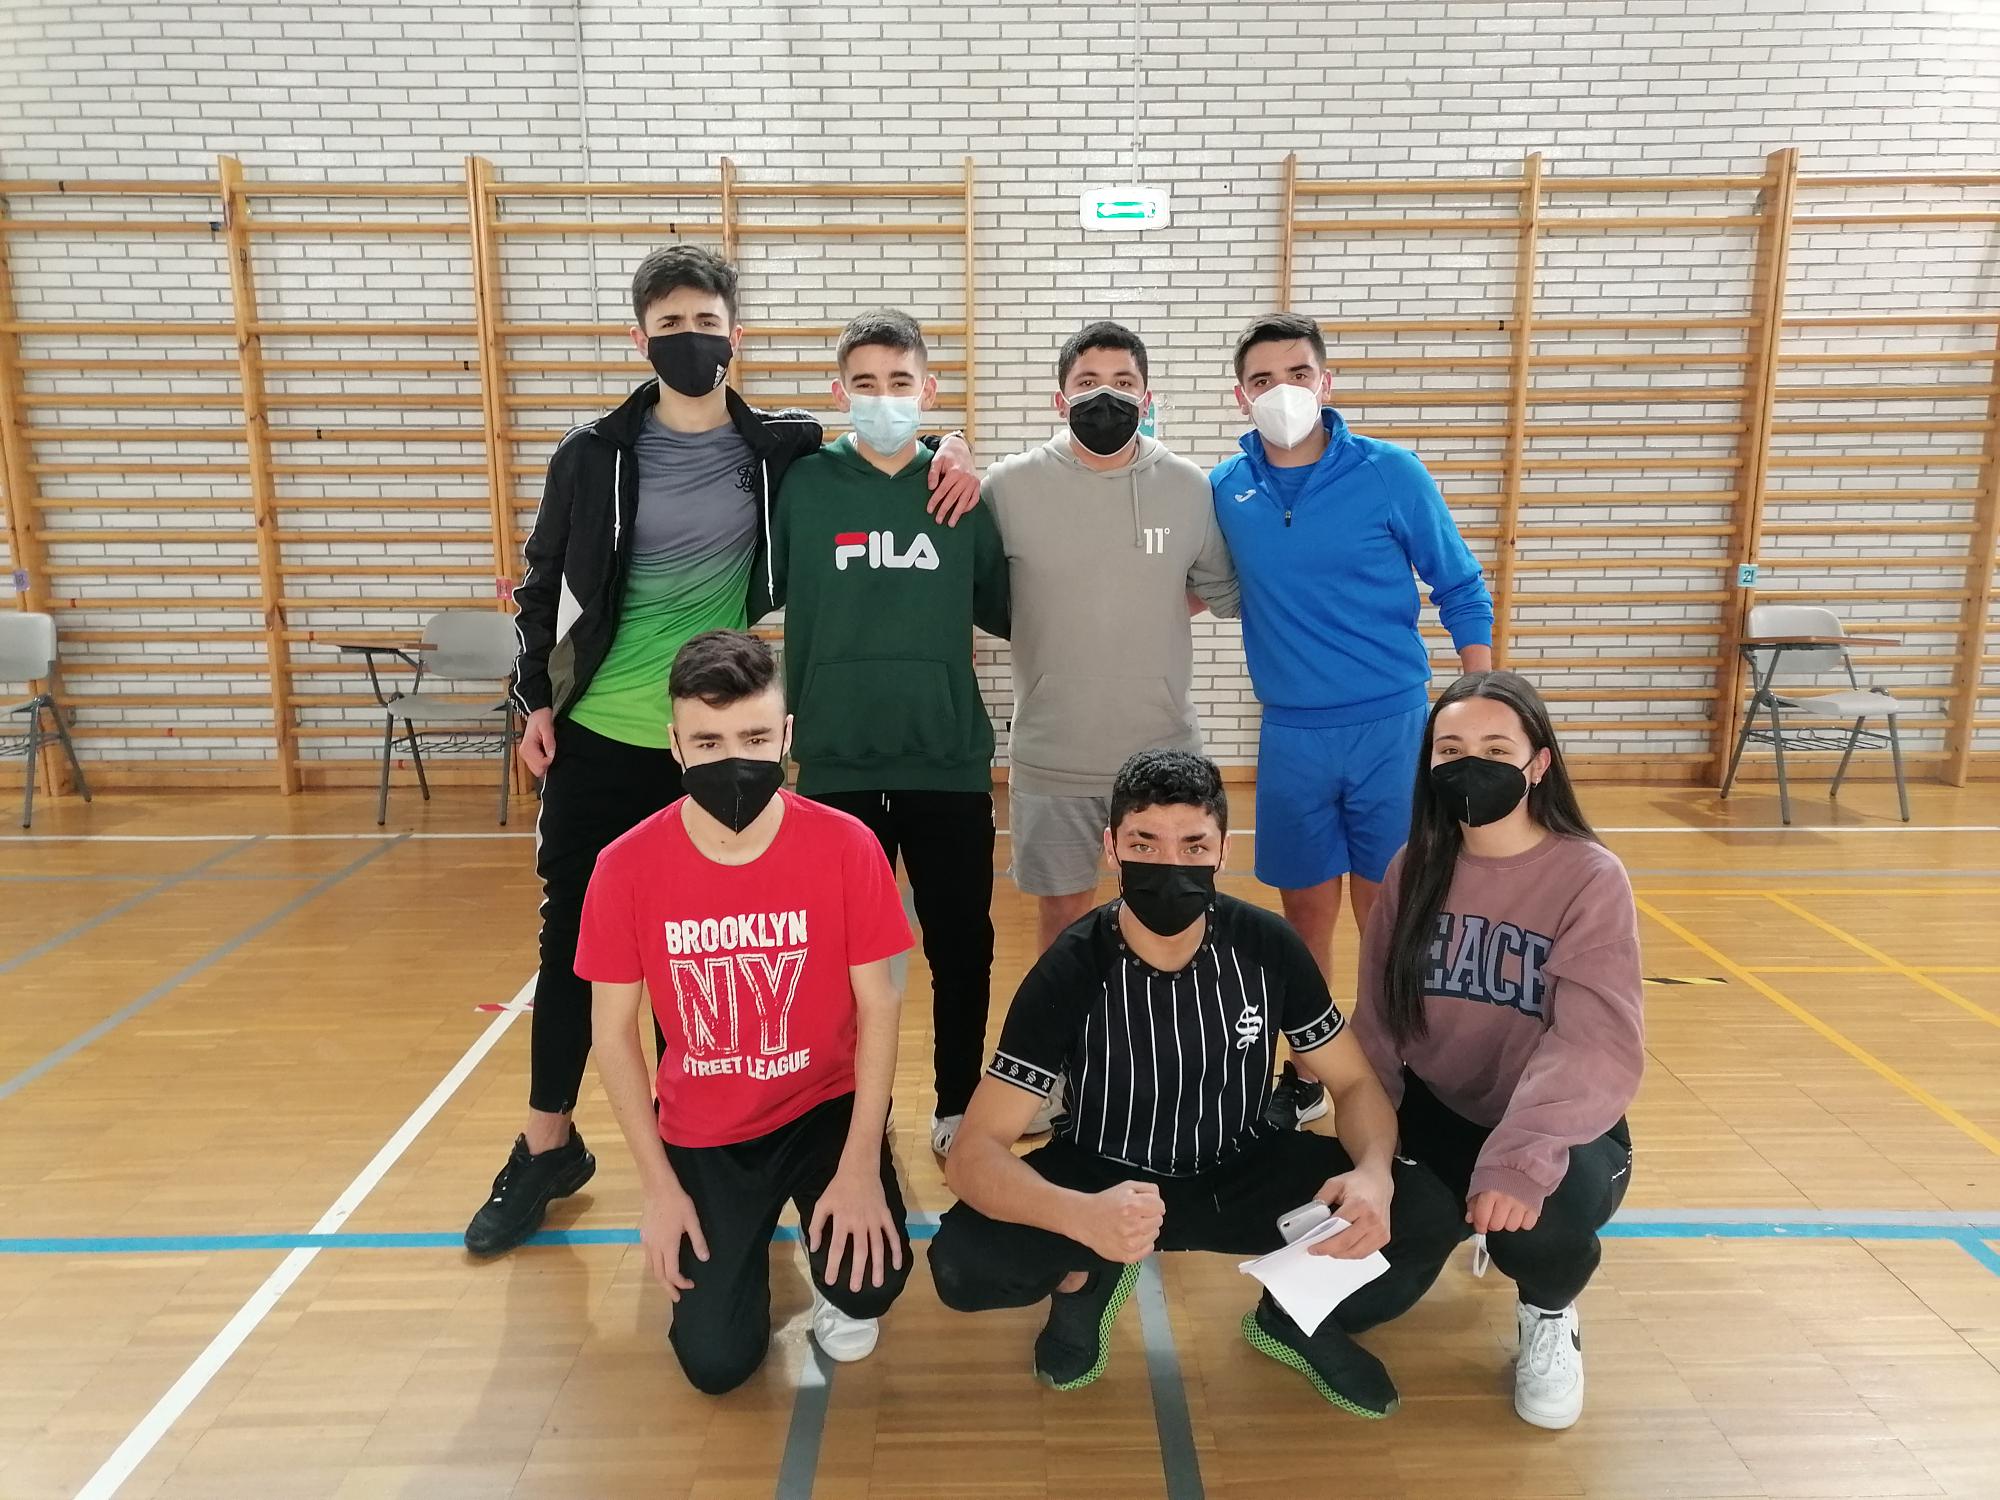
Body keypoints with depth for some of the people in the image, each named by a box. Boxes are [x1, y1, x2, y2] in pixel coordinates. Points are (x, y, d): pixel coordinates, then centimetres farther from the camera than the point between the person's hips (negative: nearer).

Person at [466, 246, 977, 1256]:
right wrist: (536, 698, 2)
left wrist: (945, 446, -7)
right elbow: (543, 584, 6)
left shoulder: (780, 449, -1)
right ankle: (547, 1146, 26)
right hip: (599, 737, 0)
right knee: (573, 937, 8)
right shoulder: (594, 453, -2)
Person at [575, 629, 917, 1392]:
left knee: (868, 1276, -23)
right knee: (717, 1365, -1)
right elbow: (613, 1033, -7)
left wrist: (860, 1166, -17)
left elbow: (877, 1008, -11)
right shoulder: (627, 867, -18)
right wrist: (660, 1187, -7)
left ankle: (837, 1294, 16)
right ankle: (747, 1229, 31)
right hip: (702, 1132, 1)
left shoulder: (845, 846, -20)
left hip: (823, 1106, -1)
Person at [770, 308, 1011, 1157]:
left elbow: (1003, 611, 7)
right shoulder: (802, 486, 0)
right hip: (836, 761, 0)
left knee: (962, 943, 8)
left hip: (949, 758, 1)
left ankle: (959, 1107, 29)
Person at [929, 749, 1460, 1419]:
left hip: (1243, 1169, 2)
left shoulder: (1267, 947, -16)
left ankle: (1295, 1319, 10)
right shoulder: (1071, 972, -23)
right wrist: (1080, 1215, -48)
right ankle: (1086, 1279, 7)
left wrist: (1374, 1173, -29)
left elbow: (1356, 1083, -4)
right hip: (1104, 1176, -1)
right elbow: (972, 1154, -27)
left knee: (1427, 1217, -20)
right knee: (963, 1262, -28)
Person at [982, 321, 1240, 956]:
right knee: (1061, 910, 14)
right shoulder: (1011, 486, -6)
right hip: (1051, 758, -1)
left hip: (1165, 753, 1)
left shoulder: (1188, 487, -1)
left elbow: (1222, 590, 11)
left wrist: (1143, 603, 1)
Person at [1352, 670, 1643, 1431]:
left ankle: (1548, 1314, 3)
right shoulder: (1414, 868, -3)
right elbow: (1377, 1025, 1)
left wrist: (1520, 1159, -41)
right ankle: (1451, 1222, 21)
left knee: (1541, 1210, -37)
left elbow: (1598, 1046, -27)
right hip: (1435, 1113, 4)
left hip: (1558, 1130, -4)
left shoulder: (1590, 878, -16)